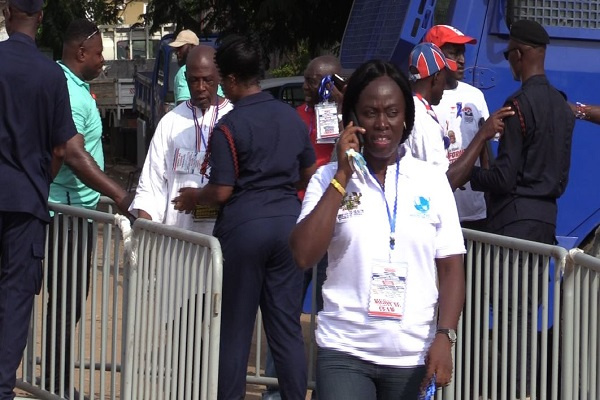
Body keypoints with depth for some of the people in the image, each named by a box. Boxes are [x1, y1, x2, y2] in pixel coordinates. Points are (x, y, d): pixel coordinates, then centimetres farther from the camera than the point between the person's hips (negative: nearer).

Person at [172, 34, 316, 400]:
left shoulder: (229, 127, -12)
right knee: (287, 326, 8)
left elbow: (222, 191, -12)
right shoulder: (293, 117, 6)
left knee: (236, 327, 4)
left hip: (244, 223, -5)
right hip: (288, 219, 5)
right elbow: (308, 173, 16)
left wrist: (194, 198, 7)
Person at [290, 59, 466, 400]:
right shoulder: (329, 179, 3)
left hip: (413, 355, 2)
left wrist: (444, 336, -8)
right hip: (345, 351, -1)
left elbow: (451, 268, 5)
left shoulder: (432, 180, 4)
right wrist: (342, 176, -9)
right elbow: (304, 256, -9)